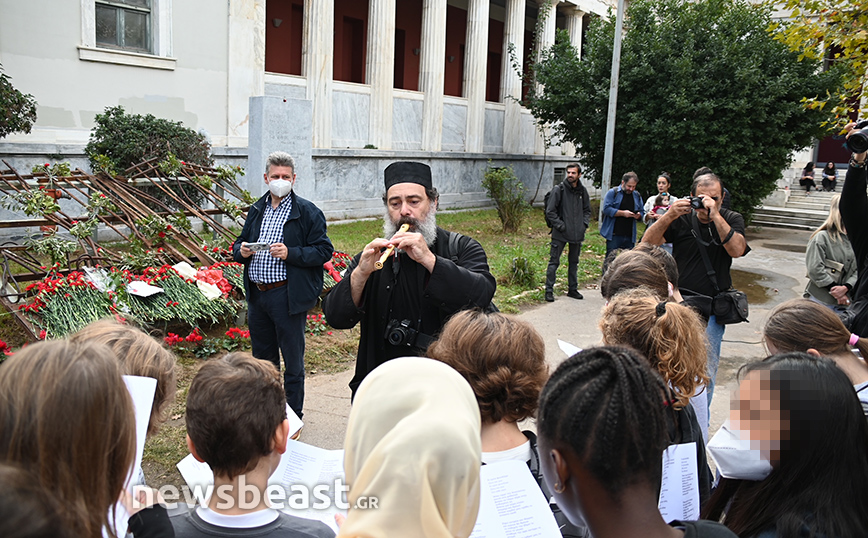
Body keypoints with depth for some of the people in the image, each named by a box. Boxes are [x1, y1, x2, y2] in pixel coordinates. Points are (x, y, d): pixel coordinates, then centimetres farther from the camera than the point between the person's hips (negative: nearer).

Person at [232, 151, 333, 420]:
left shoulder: (307, 212, -5)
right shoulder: (256, 210, 13)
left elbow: (324, 251, -10)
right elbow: (239, 245, 21)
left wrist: (290, 253, -22)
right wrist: (241, 251, -3)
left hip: (288, 296, -6)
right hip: (257, 295, 6)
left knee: (292, 361, 5)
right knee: (262, 357, 18)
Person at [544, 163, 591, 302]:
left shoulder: (583, 191, 7)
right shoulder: (559, 190, -7)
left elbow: (587, 210, 19)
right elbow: (550, 211, -7)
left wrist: (584, 224, 4)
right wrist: (560, 225, -13)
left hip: (577, 234, 5)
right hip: (560, 234, -5)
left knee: (574, 262, 15)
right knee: (554, 262, -2)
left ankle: (573, 289, 26)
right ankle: (549, 290, 5)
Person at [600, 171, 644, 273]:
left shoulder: (637, 195, 15)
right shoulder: (613, 192, -1)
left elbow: (642, 211, 20)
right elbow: (606, 209, -11)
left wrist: (638, 215, -4)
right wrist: (622, 213, -17)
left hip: (630, 236, 5)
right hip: (614, 235, -5)